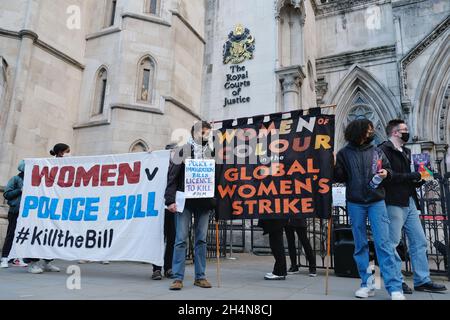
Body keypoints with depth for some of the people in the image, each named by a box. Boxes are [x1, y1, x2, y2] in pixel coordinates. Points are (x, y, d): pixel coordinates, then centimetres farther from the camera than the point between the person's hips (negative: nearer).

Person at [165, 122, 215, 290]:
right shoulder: (182, 151, 2)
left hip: (204, 202, 3)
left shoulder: (211, 153, 12)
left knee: (201, 240, 8)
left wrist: (215, 202, 4)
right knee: (181, 239, -2)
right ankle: (178, 278, 5)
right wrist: (170, 200, -11)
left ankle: (200, 276, 17)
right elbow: (172, 178, -3)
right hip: (184, 201, -3)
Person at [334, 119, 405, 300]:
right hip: (355, 203, 0)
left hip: (377, 202, 0)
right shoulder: (344, 153, 4)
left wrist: (386, 173, -6)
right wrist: (334, 166, -17)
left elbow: (388, 169, 16)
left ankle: (395, 288, -2)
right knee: (360, 245, 5)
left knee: (383, 243, -5)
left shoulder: (376, 151, 9)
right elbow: (339, 177, 2)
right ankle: (367, 284, 14)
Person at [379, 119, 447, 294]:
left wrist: (417, 180, 5)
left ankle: (422, 280, 18)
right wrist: (410, 176, -14)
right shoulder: (384, 149, -8)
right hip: (394, 203, -9)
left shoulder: (406, 152, 21)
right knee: (392, 243, -2)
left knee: (419, 242, 10)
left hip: (410, 202, 9)